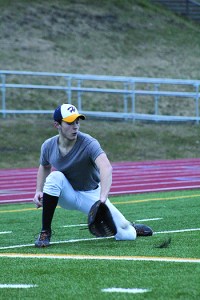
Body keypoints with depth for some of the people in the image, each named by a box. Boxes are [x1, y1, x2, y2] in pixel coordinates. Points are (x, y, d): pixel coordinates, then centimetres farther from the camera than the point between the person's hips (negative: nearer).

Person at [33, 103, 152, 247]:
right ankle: (45, 232, -22)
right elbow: (44, 167, 12)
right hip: (68, 195, 2)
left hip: (91, 195, -2)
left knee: (126, 236, -15)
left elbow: (106, 168, -44)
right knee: (55, 177, -32)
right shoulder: (48, 146, -12)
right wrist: (39, 191, -4)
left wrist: (102, 200, -58)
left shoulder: (89, 143, -27)